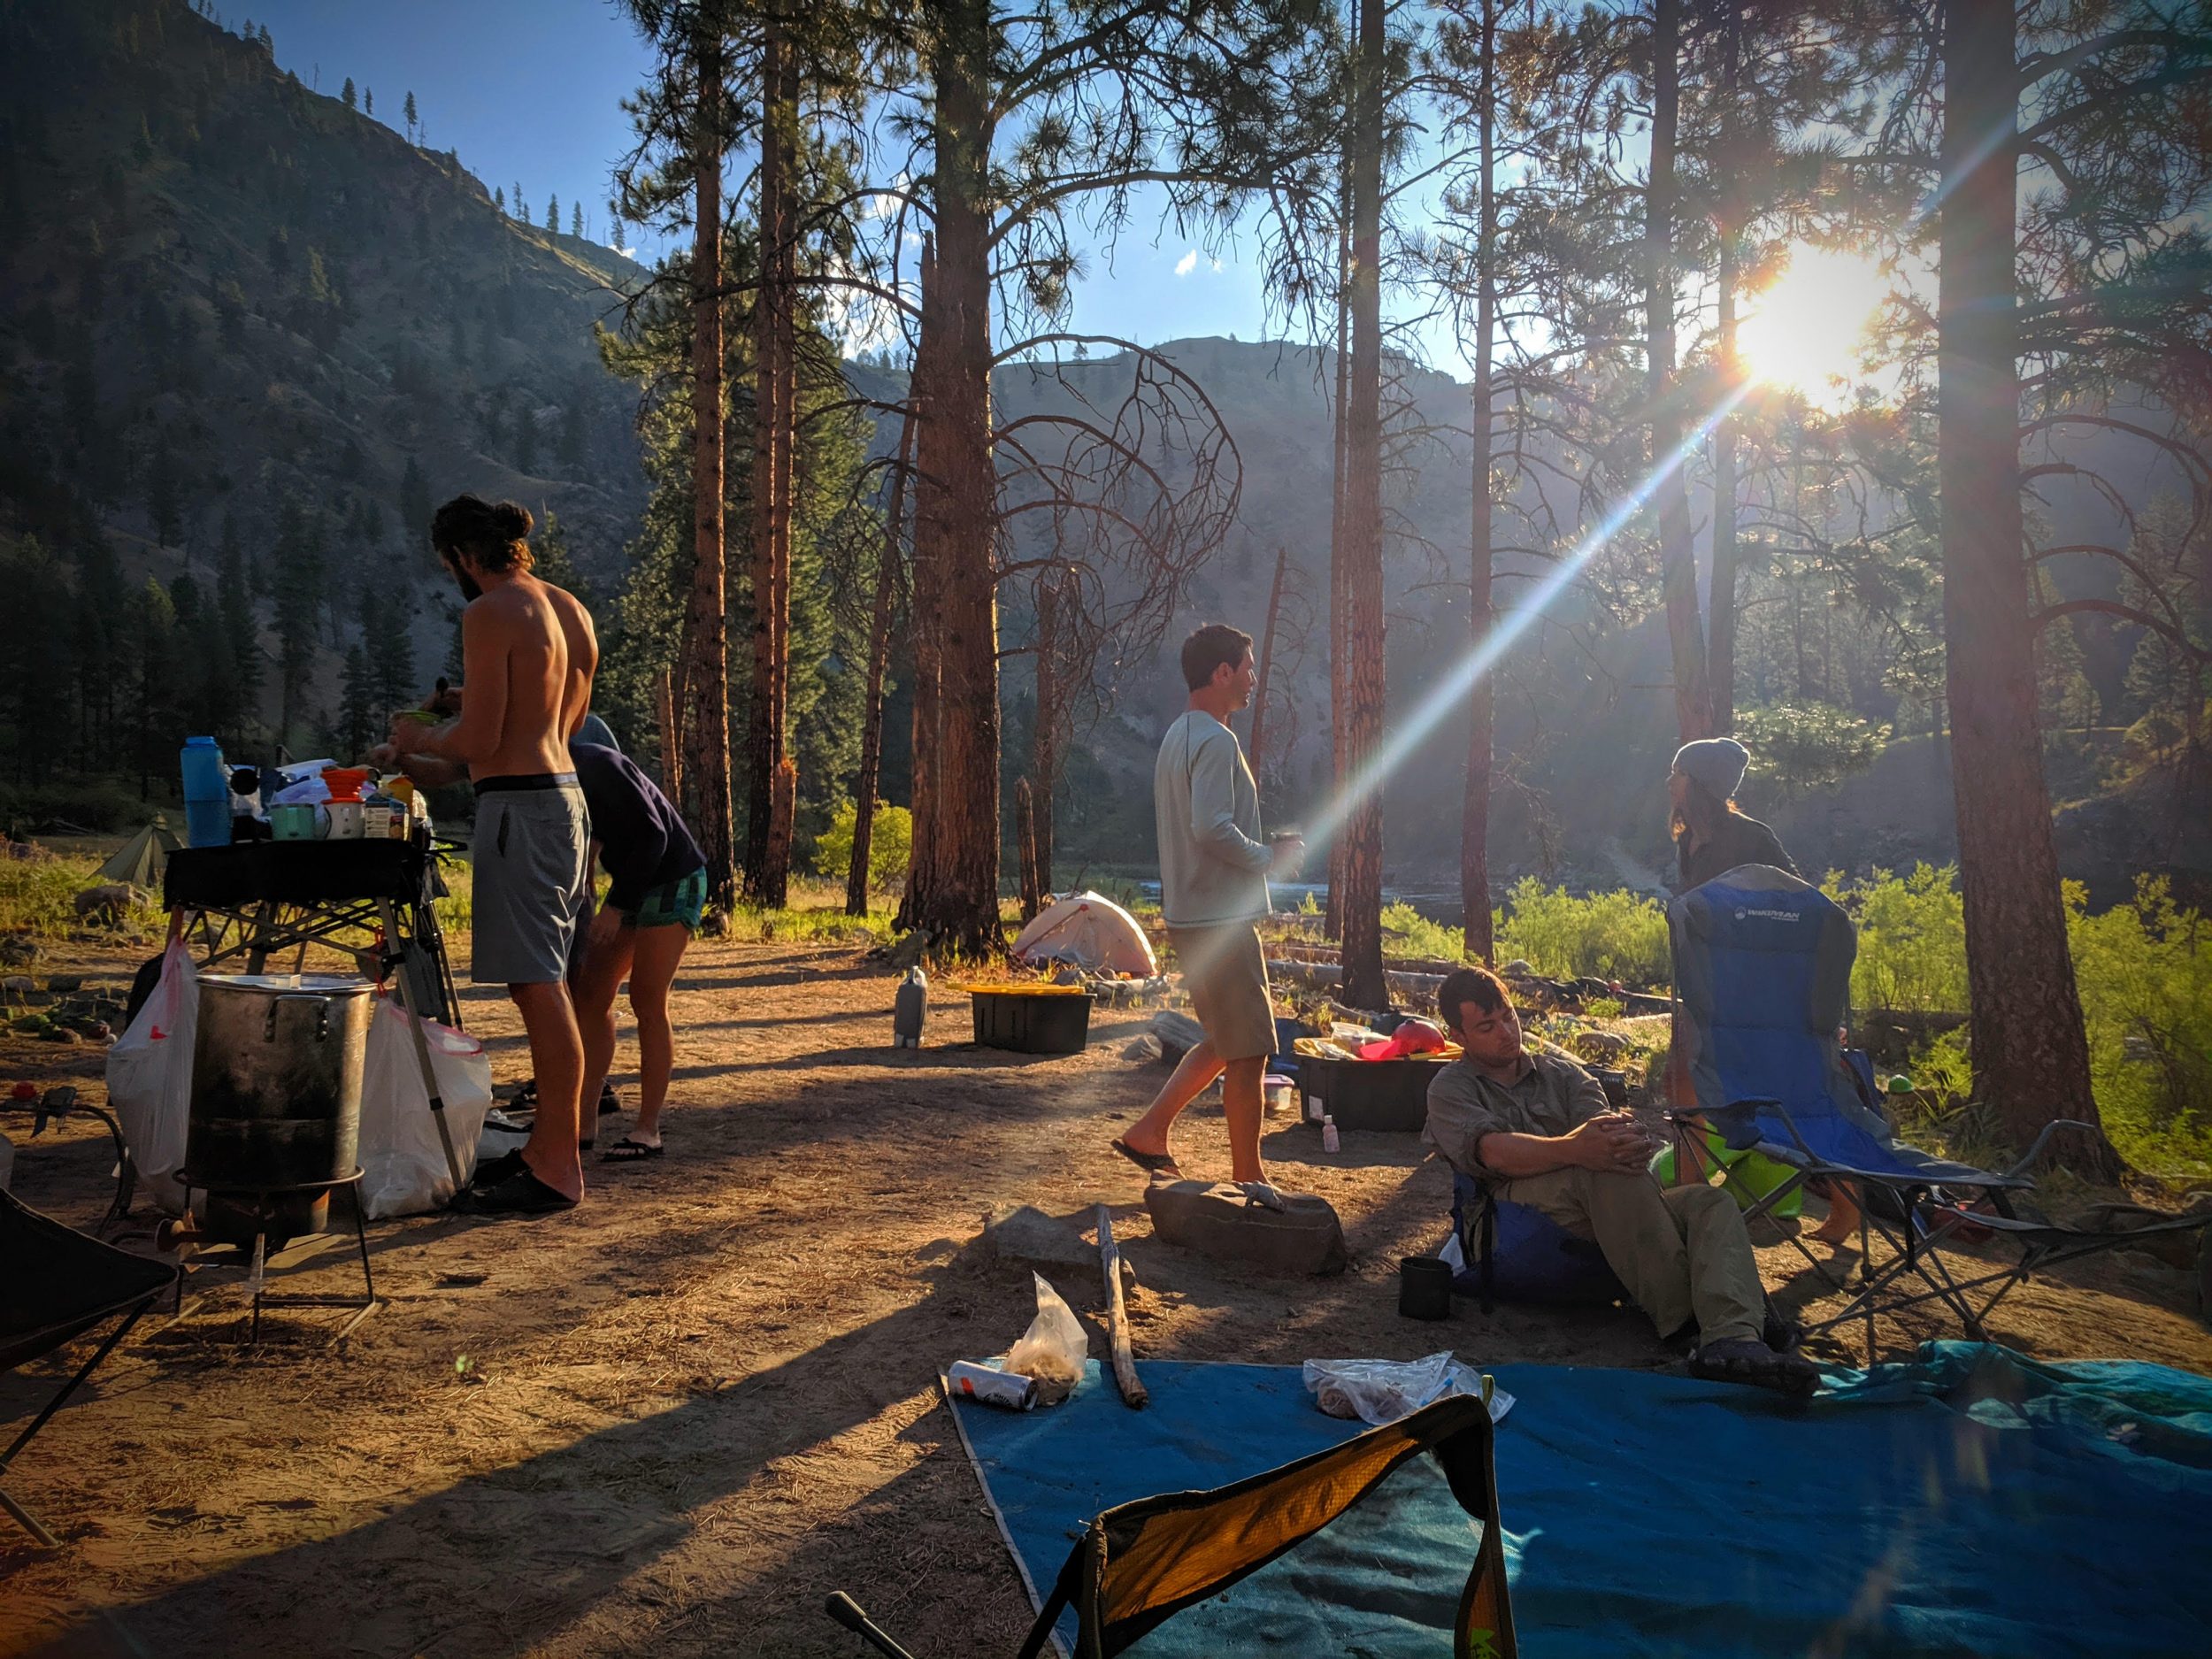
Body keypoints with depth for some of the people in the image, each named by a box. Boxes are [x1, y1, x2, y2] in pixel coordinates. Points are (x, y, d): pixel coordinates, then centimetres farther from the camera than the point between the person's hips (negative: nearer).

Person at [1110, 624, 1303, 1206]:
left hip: (1192, 914, 10)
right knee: (1249, 1050, -1)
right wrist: (1269, 857, -13)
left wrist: (1263, 854, 17)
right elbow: (1211, 828, -27)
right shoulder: (1215, 741, -16)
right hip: (1219, 919, -10)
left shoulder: (1178, 736, 16)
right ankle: (1248, 1178, 7)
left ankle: (1149, 1131, 20)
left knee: (1225, 1041, 19)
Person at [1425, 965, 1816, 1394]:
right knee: (1609, 1169, -33)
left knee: (1713, 1203, -17)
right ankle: (1682, 1318, -26)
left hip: (1605, 1209, 6)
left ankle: (1732, 1339, -42)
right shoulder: (1451, 1088, 10)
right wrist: (1572, 1149, -32)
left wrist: (1623, 1134, -23)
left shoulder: (1558, 1071, 26)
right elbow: (1493, 1151, -12)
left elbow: (1602, 1123, 5)